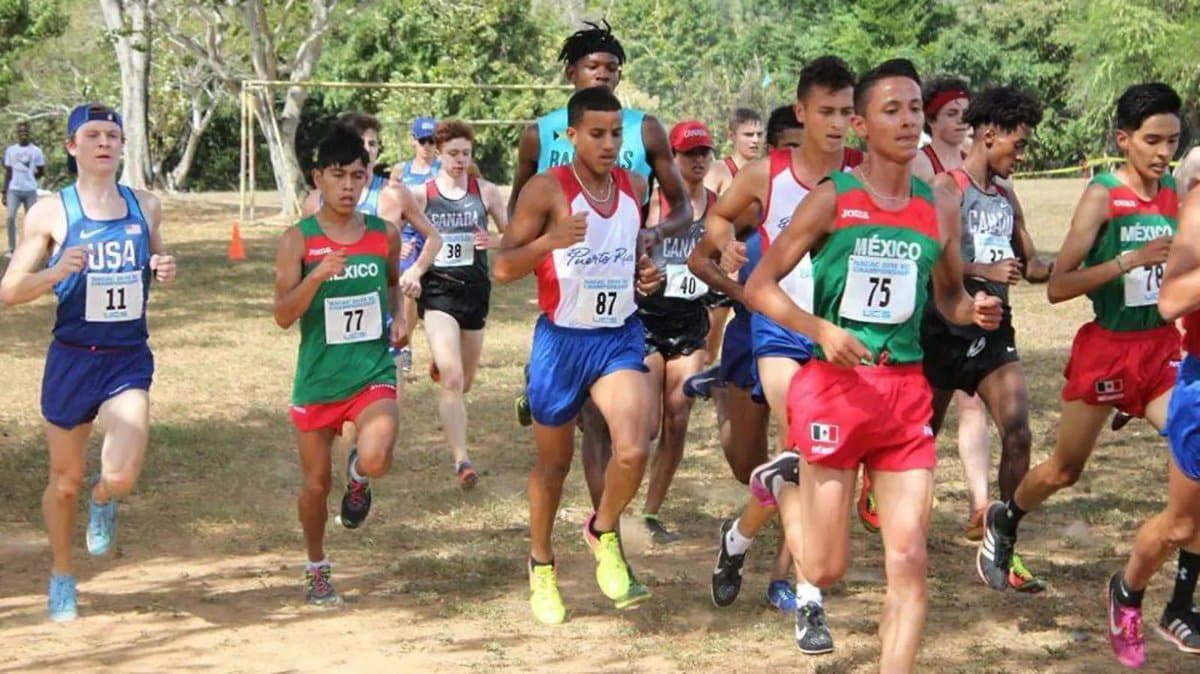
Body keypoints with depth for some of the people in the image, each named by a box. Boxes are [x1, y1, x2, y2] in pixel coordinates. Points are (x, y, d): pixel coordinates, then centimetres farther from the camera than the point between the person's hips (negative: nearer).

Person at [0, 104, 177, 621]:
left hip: (129, 360, 1)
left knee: (122, 477, -17)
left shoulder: (146, 206, 3)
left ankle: (102, 498, 22)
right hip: (72, 359, -1)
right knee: (65, 481, 11)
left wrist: (165, 271, -3)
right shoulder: (51, 212, -6)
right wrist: (57, 271, -24)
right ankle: (62, 574, 37)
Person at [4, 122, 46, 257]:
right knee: (11, 217, -12)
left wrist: (29, 178, 8)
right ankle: (11, 249, -4)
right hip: (14, 190, 0)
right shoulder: (10, 150, 5)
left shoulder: (36, 151, 1)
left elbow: (41, 171, 10)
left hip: (30, 190, 0)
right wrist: (4, 192, 5)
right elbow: (8, 172, 8)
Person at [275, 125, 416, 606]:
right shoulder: (298, 239, -8)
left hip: (374, 372, 1)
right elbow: (283, 316, -14)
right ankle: (317, 570, 35)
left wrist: (398, 318, 4)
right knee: (316, 484, 10)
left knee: (376, 459, -26)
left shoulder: (384, 234, 2)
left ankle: (358, 474, 13)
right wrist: (316, 277, -30)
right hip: (318, 379, -1)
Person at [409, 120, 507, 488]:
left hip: (475, 289, 3)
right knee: (452, 379, -18)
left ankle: (441, 362, 55)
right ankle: (461, 460, -17)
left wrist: (495, 241, -11)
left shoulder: (486, 192, 3)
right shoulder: (422, 194, -1)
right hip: (438, 291, -3)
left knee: (465, 381, 17)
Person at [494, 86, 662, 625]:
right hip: (562, 339, -3)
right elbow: (503, 268, -15)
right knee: (554, 463, 12)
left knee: (633, 450, -19)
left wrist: (646, 273, 3)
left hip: (619, 337, 3)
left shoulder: (634, 187, 4)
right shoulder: (547, 190, -12)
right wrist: (551, 241, -32)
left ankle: (603, 533, 11)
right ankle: (541, 565, 34)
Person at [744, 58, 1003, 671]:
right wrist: (821, 329, -18)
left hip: (906, 391, 4)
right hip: (835, 385, -4)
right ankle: (783, 485, 35)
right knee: (826, 568, 5)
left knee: (909, 561, -5)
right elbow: (759, 286, -3)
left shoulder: (939, 209, 7)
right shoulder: (831, 199, -6)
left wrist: (975, 311, -2)